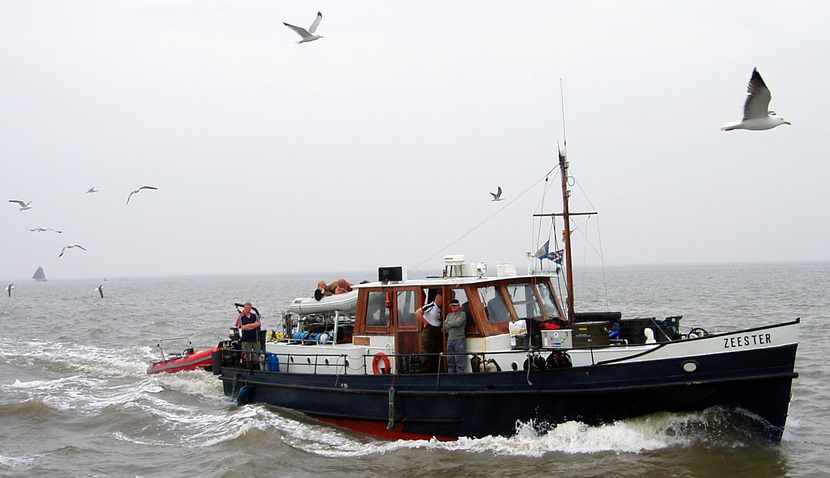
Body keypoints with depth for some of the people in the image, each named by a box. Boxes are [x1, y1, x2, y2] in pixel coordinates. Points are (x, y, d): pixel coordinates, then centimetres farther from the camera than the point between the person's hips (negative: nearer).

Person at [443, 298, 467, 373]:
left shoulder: (462, 314, 1)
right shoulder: (449, 315, 19)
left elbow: (458, 323, -15)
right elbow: (444, 327, 9)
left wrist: (449, 323, 1)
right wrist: (453, 324, -4)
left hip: (459, 340, -6)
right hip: (450, 340, 6)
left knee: (459, 360, -9)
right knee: (450, 361, 8)